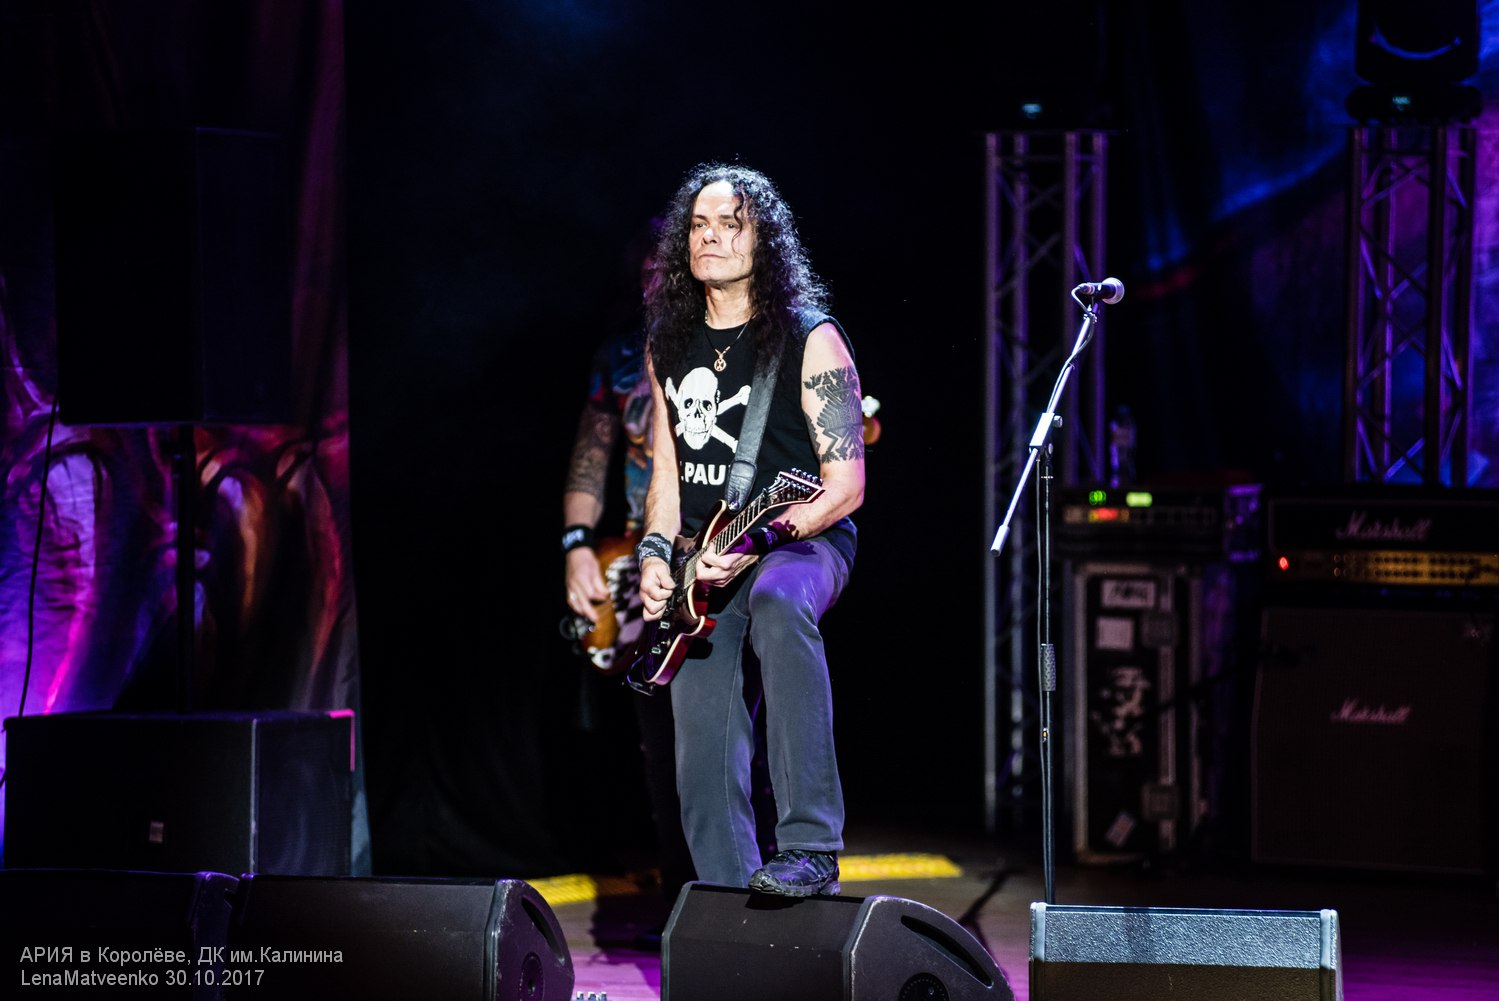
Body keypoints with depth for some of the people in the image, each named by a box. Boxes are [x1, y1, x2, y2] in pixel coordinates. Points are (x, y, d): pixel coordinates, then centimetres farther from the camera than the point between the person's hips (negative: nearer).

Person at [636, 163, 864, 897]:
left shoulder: (809, 339, -8)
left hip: (802, 541, -6)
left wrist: (756, 545, -24)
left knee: (777, 604, -40)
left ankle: (809, 850, -42)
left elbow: (845, 486, -11)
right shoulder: (670, 345, 9)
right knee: (705, 767, -3)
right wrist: (656, 553, 0)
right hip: (704, 563, 6)